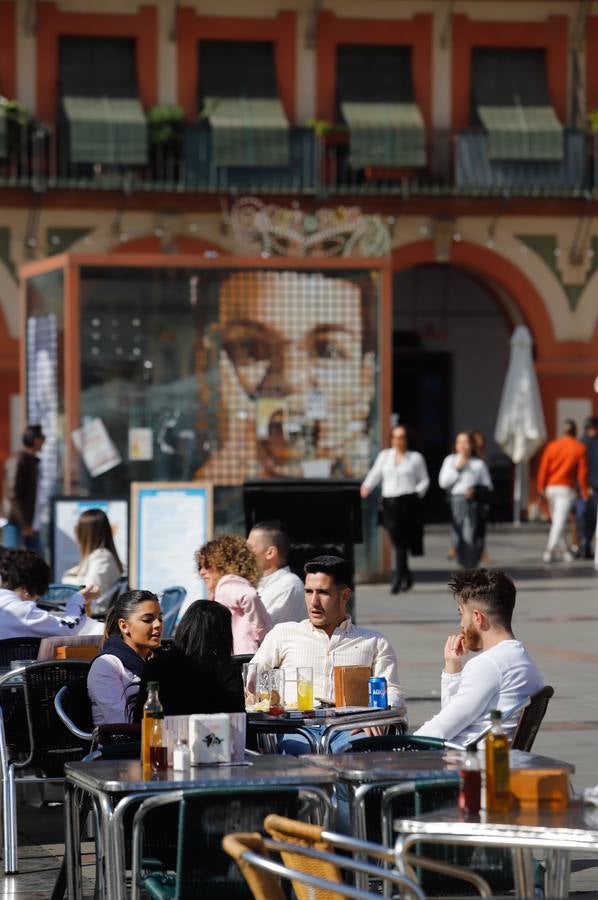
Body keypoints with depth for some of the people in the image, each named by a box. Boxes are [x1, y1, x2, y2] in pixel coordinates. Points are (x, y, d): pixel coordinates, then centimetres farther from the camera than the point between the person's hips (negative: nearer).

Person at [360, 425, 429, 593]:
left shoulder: (416, 458, 10)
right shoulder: (384, 456, 17)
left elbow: (424, 480, 11)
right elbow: (375, 474, 11)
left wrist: (417, 492, -6)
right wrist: (366, 487, -7)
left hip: (407, 502, -3)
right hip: (389, 502, 3)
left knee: (401, 541, -11)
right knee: (396, 540, 0)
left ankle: (398, 580, -9)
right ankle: (407, 576, 18)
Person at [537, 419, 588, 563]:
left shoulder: (551, 446, 4)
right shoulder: (579, 448, -3)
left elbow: (543, 468, 1)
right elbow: (582, 471, -5)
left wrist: (541, 487, 6)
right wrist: (584, 491, 2)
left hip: (550, 487, 4)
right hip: (566, 488, -4)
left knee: (556, 520, 16)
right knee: (560, 521, -8)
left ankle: (565, 550, 23)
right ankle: (550, 550, -20)